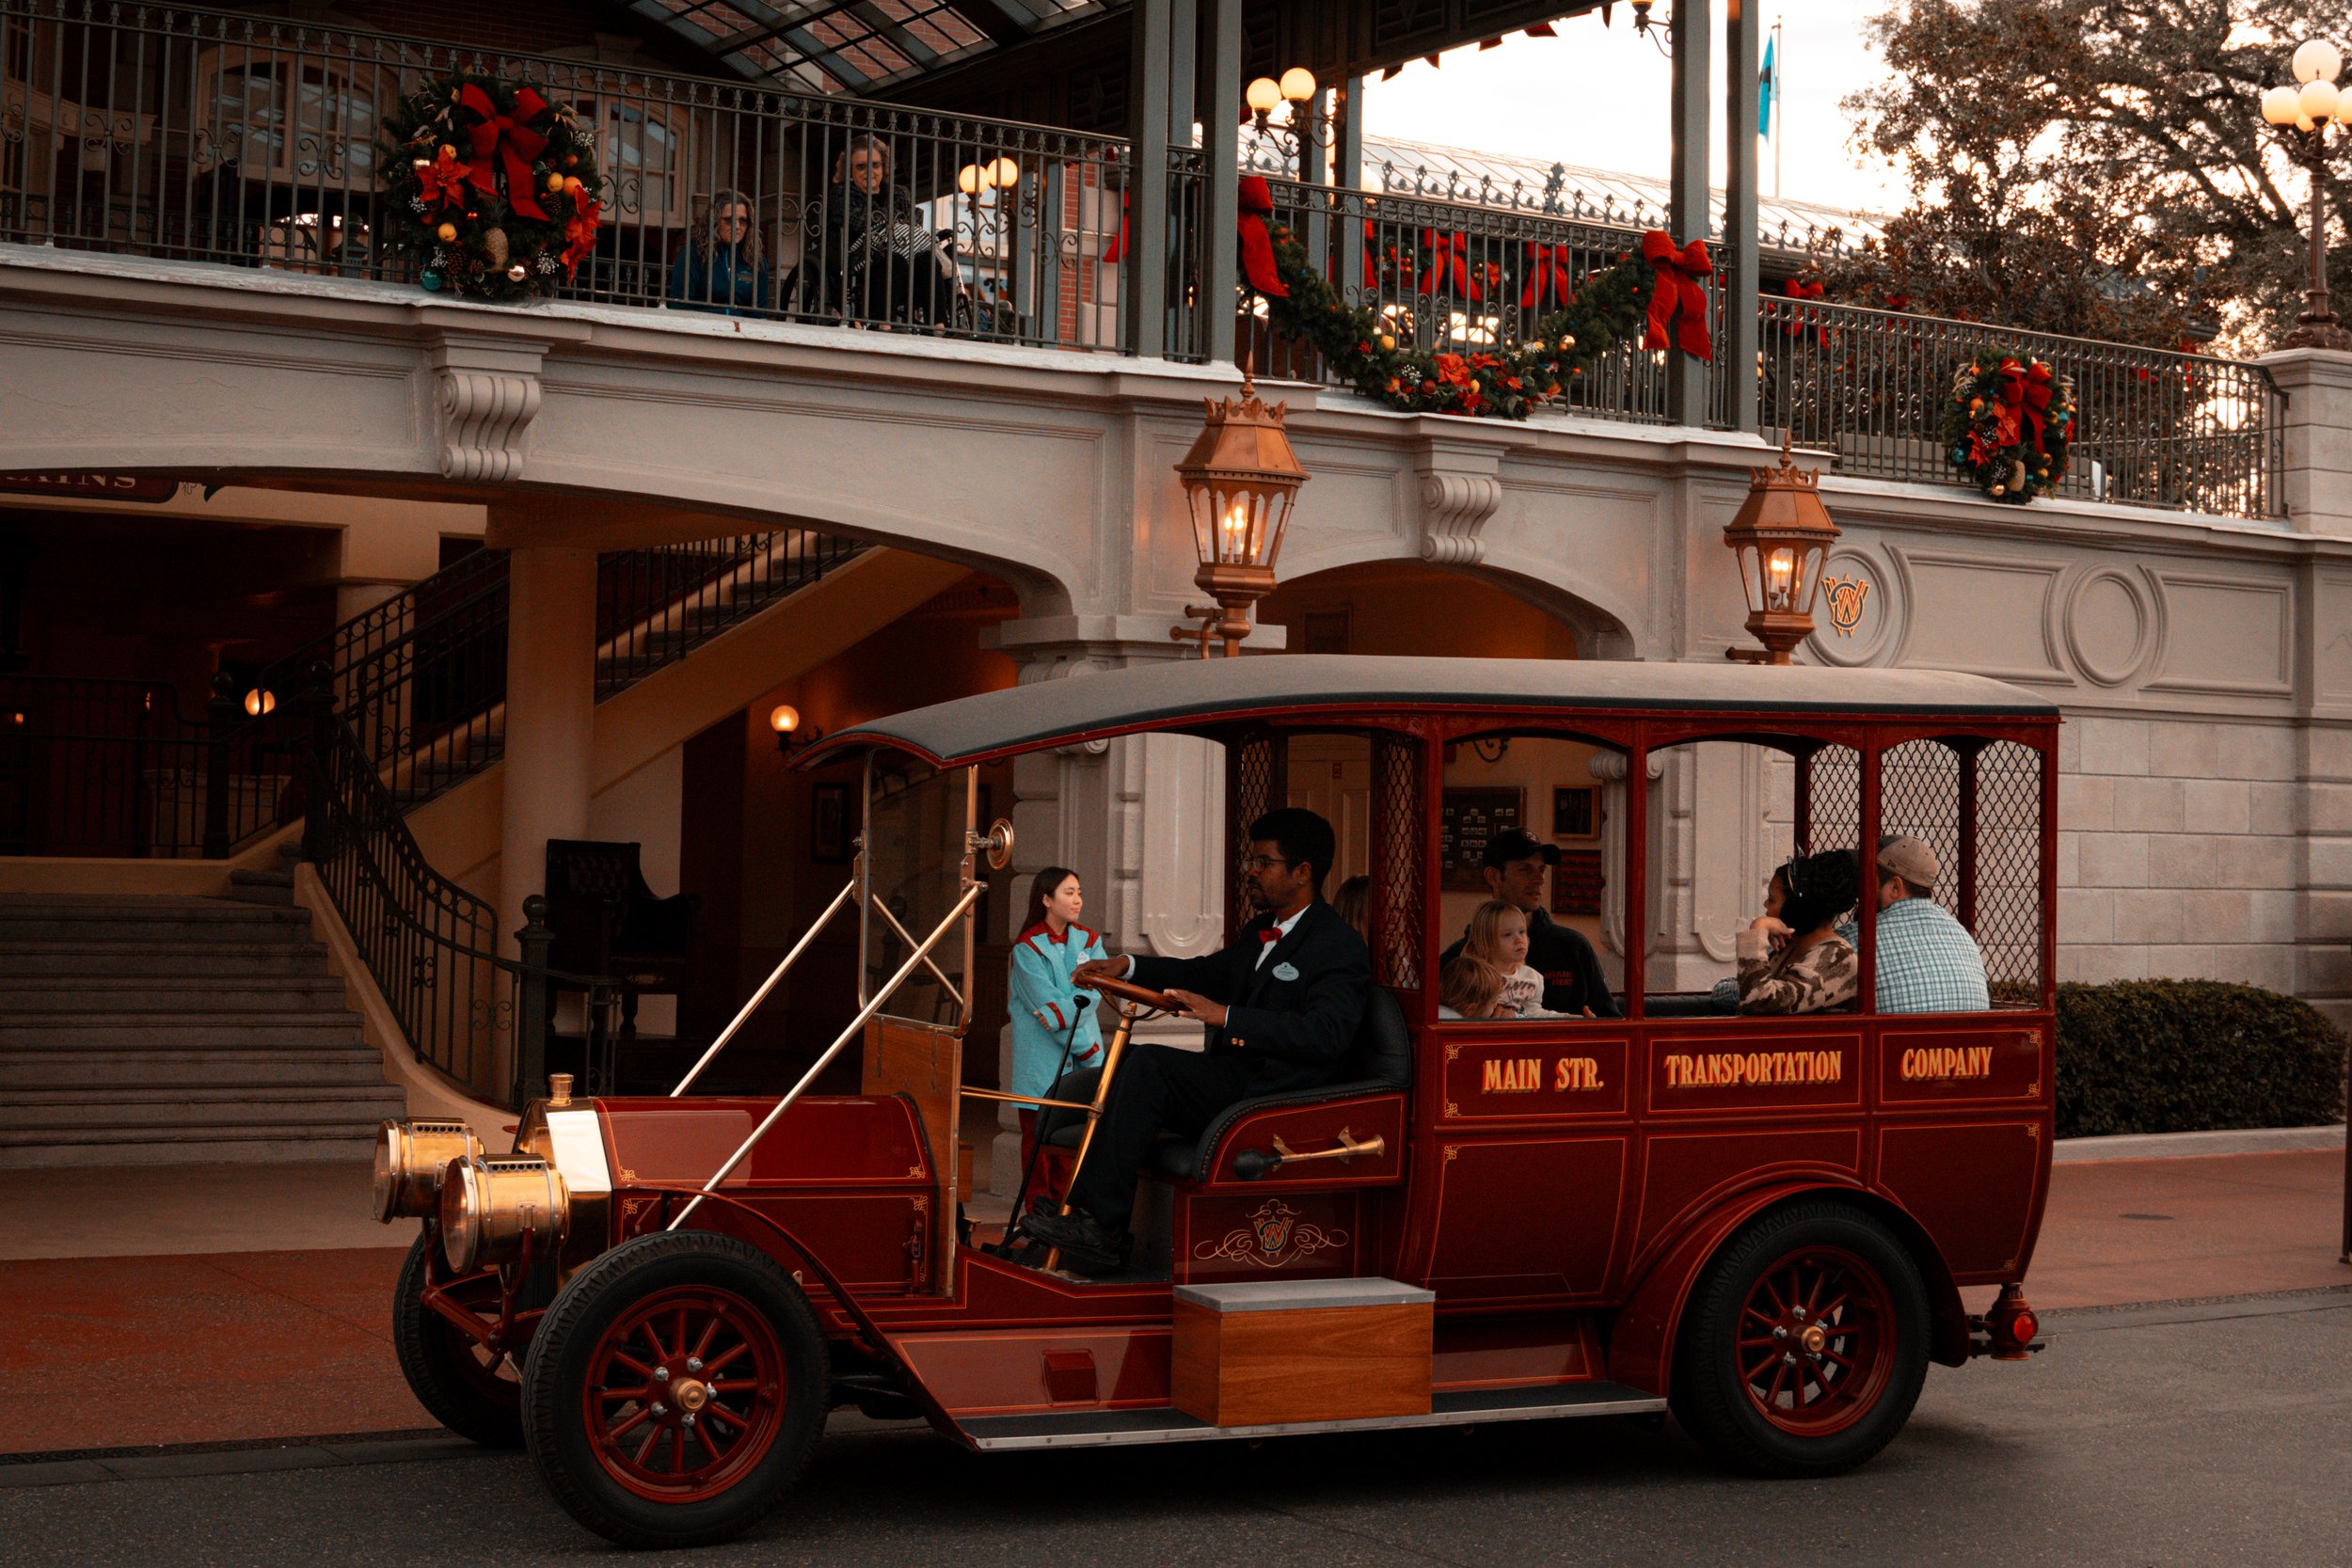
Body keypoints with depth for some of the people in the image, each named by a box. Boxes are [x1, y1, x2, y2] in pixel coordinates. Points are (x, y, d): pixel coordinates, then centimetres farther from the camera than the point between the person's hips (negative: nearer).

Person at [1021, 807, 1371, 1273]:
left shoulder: (1339, 947, -10)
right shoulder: (1261, 931, 20)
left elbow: (1327, 1033, -25)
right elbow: (1208, 973, 33)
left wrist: (1224, 1016, -29)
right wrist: (1128, 967, 16)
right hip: (1232, 1083, 10)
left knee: (1148, 1064, -28)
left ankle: (1100, 1227, -26)